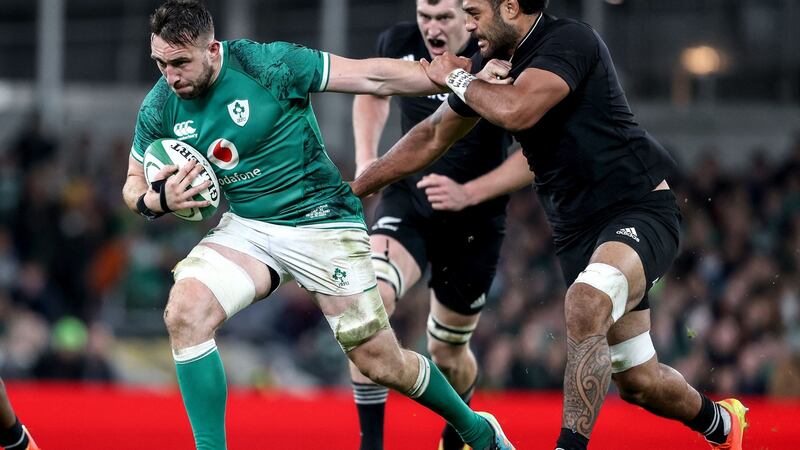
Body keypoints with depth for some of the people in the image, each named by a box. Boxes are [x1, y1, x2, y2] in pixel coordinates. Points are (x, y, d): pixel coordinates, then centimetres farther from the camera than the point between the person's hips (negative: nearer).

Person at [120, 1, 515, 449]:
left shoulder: (268, 65, -20)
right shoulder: (159, 109, -7)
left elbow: (371, 76, -14)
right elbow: (134, 185, 8)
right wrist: (158, 199, -17)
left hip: (322, 221, -4)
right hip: (246, 227, 4)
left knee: (381, 362, 0)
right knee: (184, 312, -25)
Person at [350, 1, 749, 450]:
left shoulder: (570, 40, -17)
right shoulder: (497, 63, 6)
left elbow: (516, 110, -33)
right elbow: (431, 138, 18)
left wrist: (456, 78, -14)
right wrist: (353, 190, 21)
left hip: (640, 211, -8)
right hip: (577, 230, 8)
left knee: (585, 302, -38)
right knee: (636, 382, 11)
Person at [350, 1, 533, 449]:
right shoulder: (399, 43, -7)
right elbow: (373, 91, 18)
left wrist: (467, 193, -23)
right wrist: (367, 158, 4)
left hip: (474, 223, -1)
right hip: (407, 199, 2)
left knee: (447, 350, 11)